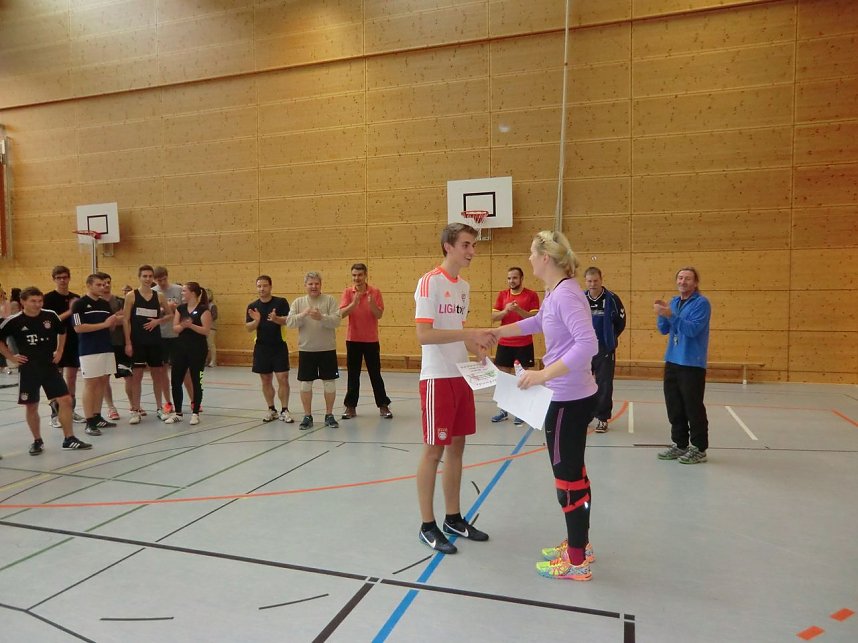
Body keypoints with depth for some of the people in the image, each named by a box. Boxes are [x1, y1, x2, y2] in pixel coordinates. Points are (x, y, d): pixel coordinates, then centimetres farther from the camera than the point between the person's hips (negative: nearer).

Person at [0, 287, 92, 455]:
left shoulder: (51, 316, -3)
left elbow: (62, 331, 16)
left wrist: (59, 351, 11)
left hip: (50, 366, 2)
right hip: (28, 369, -2)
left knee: (66, 400, -2)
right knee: (31, 406, 6)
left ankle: (69, 439, 8)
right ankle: (37, 441, 22)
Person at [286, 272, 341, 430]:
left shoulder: (329, 300, -1)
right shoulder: (298, 302, 4)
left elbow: (337, 321, -11)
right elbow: (289, 322, -6)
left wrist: (321, 317, -28)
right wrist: (302, 315, -23)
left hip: (327, 349, -1)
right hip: (306, 349, 1)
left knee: (329, 382, 6)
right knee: (305, 383, 6)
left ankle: (329, 415, 20)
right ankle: (307, 416, 19)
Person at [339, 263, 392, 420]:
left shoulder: (375, 292, -3)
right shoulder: (347, 292, 0)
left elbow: (379, 315, -7)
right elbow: (342, 313, -11)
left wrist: (372, 304, -26)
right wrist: (353, 304, -28)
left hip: (371, 340, -1)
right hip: (353, 339, 1)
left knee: (375, 374, 5)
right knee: (353, 375, 7)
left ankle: (383, 405, 13)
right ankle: (351, 406, 15)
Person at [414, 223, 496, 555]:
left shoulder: (464, 285, 13)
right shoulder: (430, 282, -12)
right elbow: (423, 334, -20)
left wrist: (478, 344, 3)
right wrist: (468, 333, -23)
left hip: (461, 376, 8)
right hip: (437, 378, -8)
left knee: (456, 447, 14)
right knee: (433, 450, 0)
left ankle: (453, 518, 26)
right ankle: (427, 526, 14)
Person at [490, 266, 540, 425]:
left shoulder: (531, 295, -3)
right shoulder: (502, 295, 7)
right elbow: (493, 317, 2)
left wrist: (519, 310, -24)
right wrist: (505, 310, -17)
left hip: (524, 344, -4)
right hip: (504, 344, 4)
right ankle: (502, 410, 18)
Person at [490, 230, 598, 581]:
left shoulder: (566, 294, -21)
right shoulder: (555, 292, 10)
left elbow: (587, 344, -31)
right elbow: (537, 322, 29)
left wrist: (543, 374, -33)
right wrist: (496, 332, 32)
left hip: (570, 400, -10)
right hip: (572, 397, 10)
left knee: (568, 477, 2)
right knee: (573, 472, 20)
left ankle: (577, 562, 17)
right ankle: (579, 544, 36)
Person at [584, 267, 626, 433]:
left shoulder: (612, 299, -9)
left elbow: (620, 323, 0)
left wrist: (609, 339, 4)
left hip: (605, 349, -3)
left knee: (604, 384, 1)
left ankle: (602, 418, 12)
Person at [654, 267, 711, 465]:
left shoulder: (701, 303, -8)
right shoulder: (674, 302, 13)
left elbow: (693, 329, -20)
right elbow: (664, 330, 12)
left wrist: (671, 315, -25)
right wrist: (662, 314, -6)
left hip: (692, 364, -7)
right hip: (672, 361, 7)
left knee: (693, 407, -3)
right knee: (674, 407, 11)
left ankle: (699, 449, 8)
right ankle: (679, 444, 22)